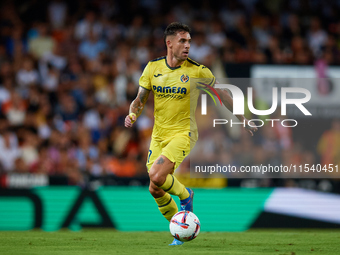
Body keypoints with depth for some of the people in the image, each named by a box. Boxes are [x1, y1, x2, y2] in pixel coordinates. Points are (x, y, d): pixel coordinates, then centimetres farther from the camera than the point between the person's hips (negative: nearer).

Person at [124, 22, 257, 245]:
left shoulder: (198, 71, -9)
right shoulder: (153, 68, 0)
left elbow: (221, 94, 3)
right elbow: (140, 99, 7)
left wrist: (242, 120, 5)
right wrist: (133, 114, -14)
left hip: (183, 133, -5)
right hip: (159, 135, 5)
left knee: (156, 176, -26)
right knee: (155, 190, 4)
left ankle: (185, 194, 5)